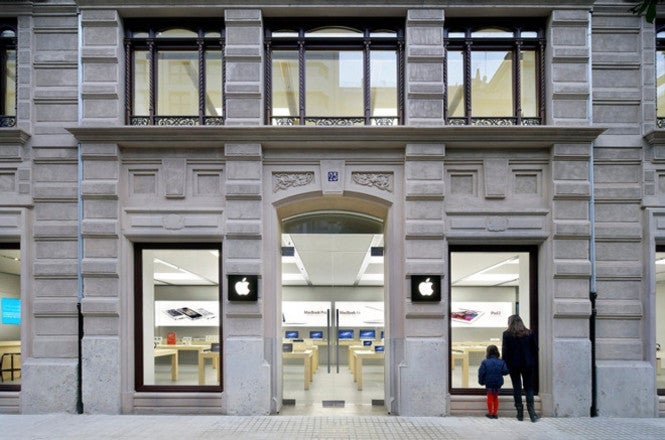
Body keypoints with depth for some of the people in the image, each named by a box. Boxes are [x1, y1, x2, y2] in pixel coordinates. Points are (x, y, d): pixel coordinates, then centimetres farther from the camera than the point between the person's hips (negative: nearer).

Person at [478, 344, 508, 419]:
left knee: (490, 397, 9)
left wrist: (481, 381, 3)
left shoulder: (485, 362, -11)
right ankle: (495, 413, 18)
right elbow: (505, 371, -7)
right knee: (495, 397, 16)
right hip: (498, 384, 3)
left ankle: (490, 413, 12)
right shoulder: (501, 362, -3)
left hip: (489, 384, -3)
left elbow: (481, 373, -11)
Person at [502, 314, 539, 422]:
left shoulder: (507, 334, -5)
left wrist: (505, 364, 2)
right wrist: (532, 361, 15)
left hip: (513, 364, -1)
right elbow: (535, 349, 5)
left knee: (517, 387, 6)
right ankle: (531, 410, -4)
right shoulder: (530, 333, 1)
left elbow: (505, 350, -6)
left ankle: (520, 413, 5)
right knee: (529, 387, 8)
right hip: (528, 364, 1)